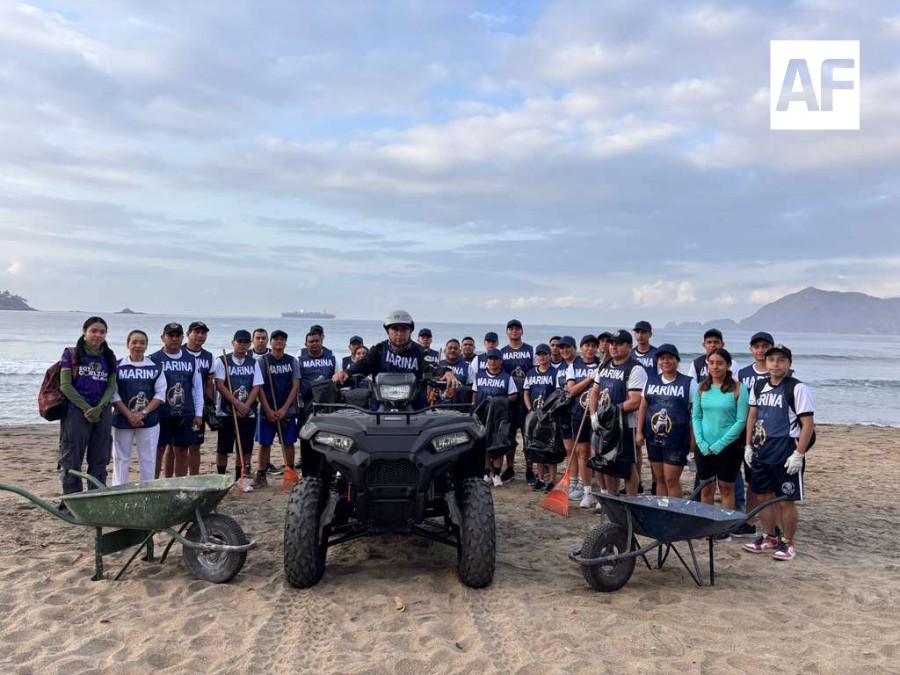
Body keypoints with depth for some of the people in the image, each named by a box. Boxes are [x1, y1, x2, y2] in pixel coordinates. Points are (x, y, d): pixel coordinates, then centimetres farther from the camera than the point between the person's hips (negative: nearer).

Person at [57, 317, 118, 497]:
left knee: (99, 460, 7)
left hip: (102, 413, 4)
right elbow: (65, 385, -4)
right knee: (72, 460, -1)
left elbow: (112, 386, 6)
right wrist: (86, 408, -11)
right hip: (76, 412, -3)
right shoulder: (71, 354, 2)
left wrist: (99, 408, -11)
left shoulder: (109, 357, 11)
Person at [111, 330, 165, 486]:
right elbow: (113, 394, -3)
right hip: (122, 420, -1)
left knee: (148, 458, 3)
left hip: (149, 421, 1)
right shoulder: (117, 367, 1)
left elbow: (160, 394, 1)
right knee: (121, 458, 5)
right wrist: (129, 414, -13)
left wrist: (143, 412, -11)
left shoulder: (155, 368, 4)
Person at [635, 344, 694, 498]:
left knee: (671, 480, -3)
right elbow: (643, 407, 13)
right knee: (659, 479, 11)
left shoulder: (688, 382, -1)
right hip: (653, 439, 4)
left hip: (676, 441, -4)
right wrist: (639, 432, 7)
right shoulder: (651, 381, 11)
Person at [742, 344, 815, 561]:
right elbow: (752, 417, 16)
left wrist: (798, 455, -16)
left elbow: (808, 424, -12)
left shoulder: (797, 389, -10)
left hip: (786, 455, -6)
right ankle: (769, 538, 29)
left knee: (786, 501, 2)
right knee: (763, 496, 14)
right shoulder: (759, 387, 8)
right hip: (761, 452, 6)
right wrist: (748, 446, 12)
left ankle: (788, 543, 18)